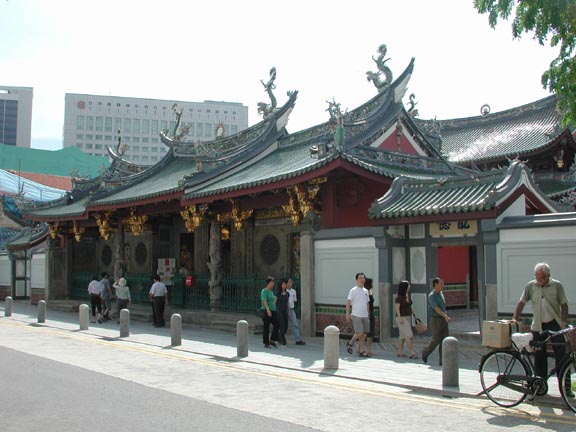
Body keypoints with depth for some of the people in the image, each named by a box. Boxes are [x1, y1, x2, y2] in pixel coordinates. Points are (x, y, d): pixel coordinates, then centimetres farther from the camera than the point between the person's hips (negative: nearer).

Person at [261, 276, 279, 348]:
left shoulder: (271, 291, 16)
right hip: (266, 311, -8)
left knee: (276, 325, -3)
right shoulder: (264, 291, -10)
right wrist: (268, 310, -33)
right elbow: (264, 301, -23)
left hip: (273, 311, 8)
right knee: (266, 327, -2)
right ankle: (266, 343, 6)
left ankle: (272, 341, 7)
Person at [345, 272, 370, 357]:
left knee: (364, 334, 4)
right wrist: (347, 314, -15)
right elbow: (348, 302, -9)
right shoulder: (353, 290, -6)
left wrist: (368, 313, 18)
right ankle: (350, 343, 11)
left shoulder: (365, 291, 14)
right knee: (359, 333, -13)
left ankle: (361, 350, 11)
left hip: (365, 316, 6)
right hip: (356, 315, -6)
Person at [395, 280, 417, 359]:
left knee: (403, 336, 9)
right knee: (409, 335, -13)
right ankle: (412, 352, -14)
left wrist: (414, 314, 15)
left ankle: (400, 352, 14)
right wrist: (399, 318, -23)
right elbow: (397, 308, -16)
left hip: (408, 317, 8)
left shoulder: (408, 296, 11)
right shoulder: (399, 297, -12)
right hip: (402, 318, -8)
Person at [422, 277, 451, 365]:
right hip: (436, 320, -7)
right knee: (436, 340, -3)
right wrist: (446, 316, -36)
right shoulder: (431, 296, -14)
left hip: (443, 320, 7)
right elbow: (436, 308, -25)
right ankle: (425, 352, 24)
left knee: (445, 340, -3)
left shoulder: (441, 294, 12)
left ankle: (443, 361, -2)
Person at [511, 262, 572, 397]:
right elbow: (521, 303, 7)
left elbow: (564, 305, 1)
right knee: (539, 357, 6)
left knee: (561, 356, -4)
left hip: (555, 325, -2)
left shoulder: (557, 286, -2)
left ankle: (566, 387, 1)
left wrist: (563, 322, -9)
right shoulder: (530, 286, 2)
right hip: (538, 326, 2)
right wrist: (514, 318, -3)